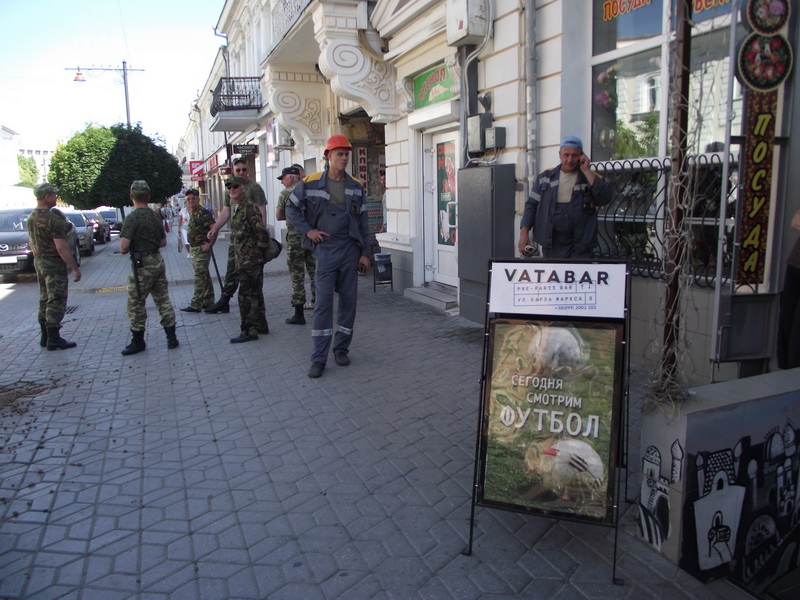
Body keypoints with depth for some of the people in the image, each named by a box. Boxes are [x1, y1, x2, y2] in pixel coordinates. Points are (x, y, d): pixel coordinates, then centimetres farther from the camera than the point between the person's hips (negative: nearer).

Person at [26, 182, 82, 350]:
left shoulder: (31, 217, 8)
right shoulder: (54, 219, -20)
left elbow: (32, 242, 16)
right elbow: (61, 247, -23)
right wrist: (75, 268, -19)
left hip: (39, 262, 9)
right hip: (54, 263, -9)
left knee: (44, 300, 16)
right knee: (56, 302, -3)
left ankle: (45, 336, 23)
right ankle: (54, 339, -1)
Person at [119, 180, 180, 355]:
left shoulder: (132, 217, -14)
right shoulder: (155, 216, 8)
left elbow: (124, 246, -17)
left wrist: (124, 250, 3)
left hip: (142, 264, -7)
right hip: (158, 260, 7)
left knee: (136, 303, 4)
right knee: (163, 300, 11)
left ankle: (138, 341, 11)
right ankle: (171, 337, 13)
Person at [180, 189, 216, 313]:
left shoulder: (203, 213, -15)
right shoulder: (192, 213, 14)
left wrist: (209, 244, -22)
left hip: (202, 249, -10)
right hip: (194, 249, 10)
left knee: (200, 276, -9)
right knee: (205, 276, 14)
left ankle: (196, 304, -8)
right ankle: (208, 301, 21)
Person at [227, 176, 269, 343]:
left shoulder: (248, 208, -16)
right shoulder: (236, 209, 14)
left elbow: (262, 232, -23)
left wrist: (258, 248, -10)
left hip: (250, 260, -10)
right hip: (244, 260, 10)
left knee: (246, 296, -5)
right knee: (255, 294, 16)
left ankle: (249, 331, 1)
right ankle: (261, 326, 26)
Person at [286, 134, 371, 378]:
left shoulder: (356, 187, 6)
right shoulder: (310, 183, -2)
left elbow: (362, 221, 8)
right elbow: (291, 208, 9)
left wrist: (364, 253, 4)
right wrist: (307, 230, -3)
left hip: (350, 250, 3)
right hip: (325, 249, -3)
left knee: (348, 299, 7)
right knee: (323, 302, -4)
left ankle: (342, 348, 22)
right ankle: (318, 358, 1)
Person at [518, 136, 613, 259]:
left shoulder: (591, 178, 4)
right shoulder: (545, 177, 10)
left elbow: (605, 197, -14)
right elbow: (532, 205, 10)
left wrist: (586, 170, -11)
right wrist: (524, 233, -1)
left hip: (579, 248, -2)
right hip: (551, 246, 2)